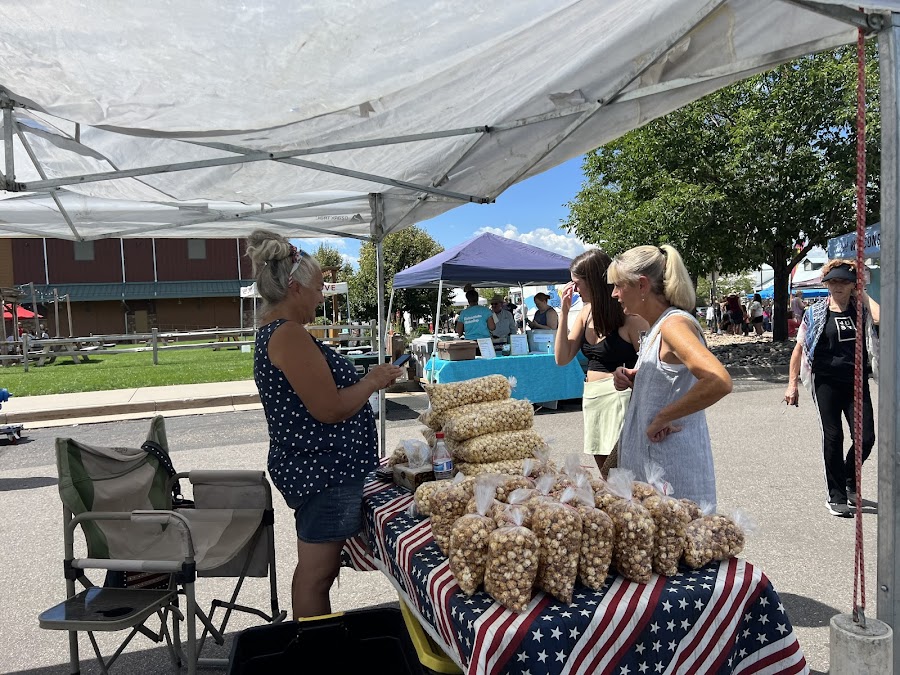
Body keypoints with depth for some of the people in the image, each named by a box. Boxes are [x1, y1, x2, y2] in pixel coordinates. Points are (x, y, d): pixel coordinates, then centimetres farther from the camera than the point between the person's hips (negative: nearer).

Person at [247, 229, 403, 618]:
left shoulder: (271, 333, 14)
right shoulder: (289, 334, -20)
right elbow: (329, 409, -22)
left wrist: (364, 381, 19)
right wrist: (372, 381, -8)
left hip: (310, 467, 11)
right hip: (324, 473, -11)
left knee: (313, 570, 21)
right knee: (316, 574, 1)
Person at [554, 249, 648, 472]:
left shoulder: (629, 315, -12)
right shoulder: (587, 312, 8)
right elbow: (562, 358, 6)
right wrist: (564, 313, 1)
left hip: (618, 397, -7)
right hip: (591, 398, 7)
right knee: (605, 474, 14)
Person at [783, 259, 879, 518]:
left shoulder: (861, 310, 4)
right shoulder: (815, 313, 0)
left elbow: (880, 317, -20)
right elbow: (799, 349, 4)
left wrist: (863, 295, -7)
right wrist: (793, 383, 1)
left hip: (857, 382, 2)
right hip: (826, 383, -2)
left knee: (865, 438, 0)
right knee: (833, 437, 0)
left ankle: (849, 483, 29)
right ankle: (836, 497, 12)